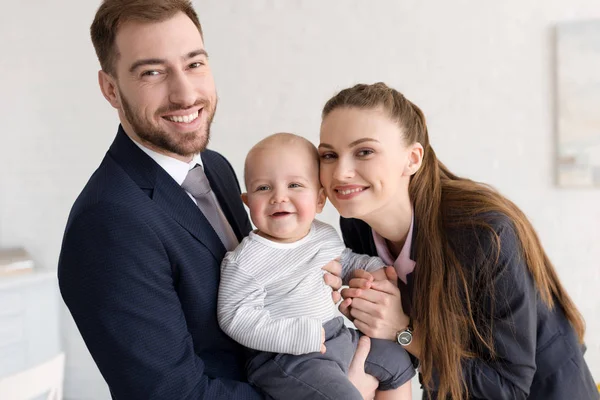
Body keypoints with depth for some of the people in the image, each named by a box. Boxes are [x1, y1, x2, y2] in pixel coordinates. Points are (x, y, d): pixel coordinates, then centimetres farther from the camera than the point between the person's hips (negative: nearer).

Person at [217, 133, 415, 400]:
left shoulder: (326, 235, 3)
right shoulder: (246, 261, -21)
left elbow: (346, 262, 23)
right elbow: (236, 317, -24)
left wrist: (373, 267, 3)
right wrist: (300, 335, -28)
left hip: (337, 336, 8)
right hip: (283, 356, -8)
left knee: (398, 361, 21)